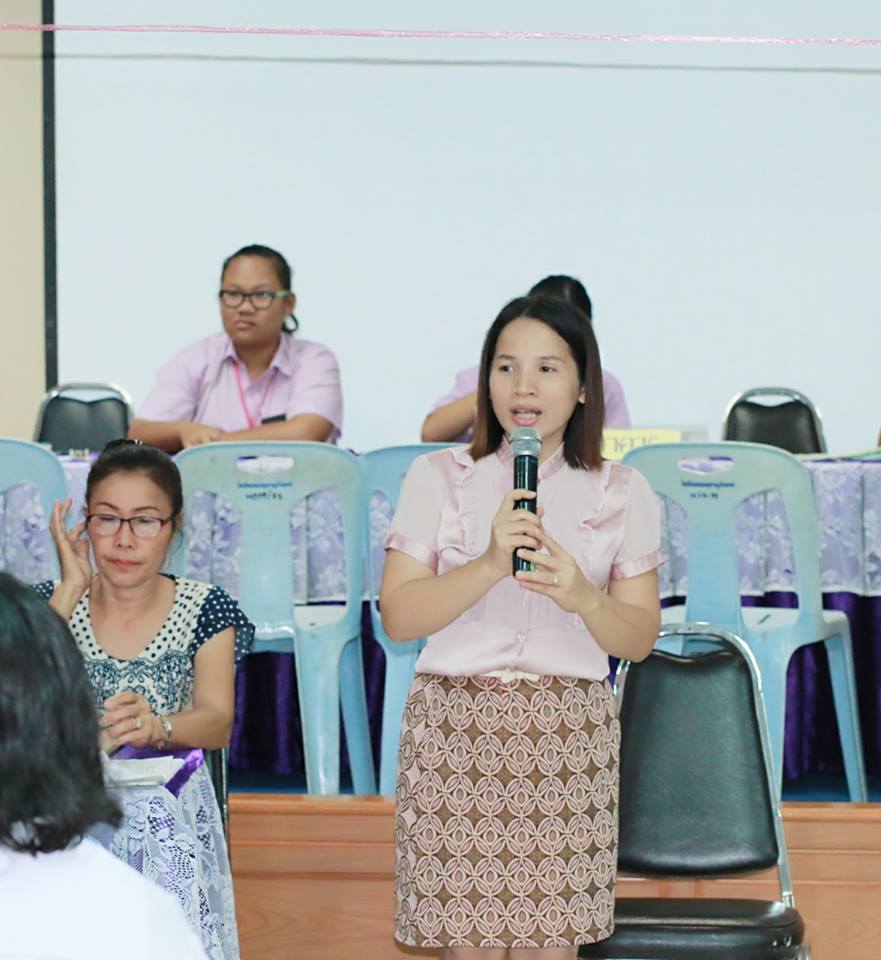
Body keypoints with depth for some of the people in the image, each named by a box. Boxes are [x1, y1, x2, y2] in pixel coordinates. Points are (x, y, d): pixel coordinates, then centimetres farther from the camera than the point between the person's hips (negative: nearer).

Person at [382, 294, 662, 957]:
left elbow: (640, 638, 3)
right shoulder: (439, 478, 3)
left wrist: (582, 597, -18)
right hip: (456, 729, -1)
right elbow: (397, 617, -4)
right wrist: (489, 565, -19)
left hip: (569, 737, 1)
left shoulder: (621, 494, 7)